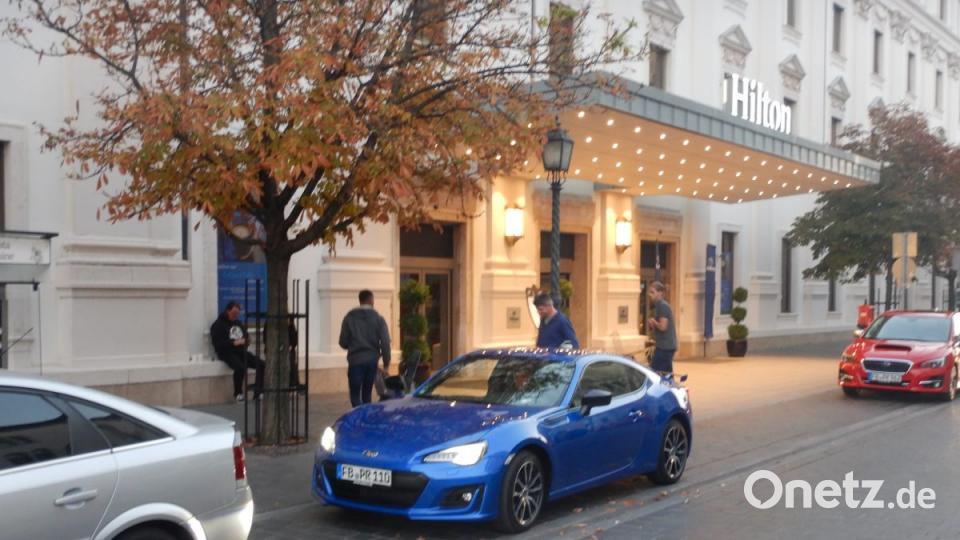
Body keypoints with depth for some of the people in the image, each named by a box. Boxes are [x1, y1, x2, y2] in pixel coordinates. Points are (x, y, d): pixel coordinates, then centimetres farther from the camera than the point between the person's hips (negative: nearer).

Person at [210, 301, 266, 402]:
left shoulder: (238, 323, 21)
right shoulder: (218, 325, -1)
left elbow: (246, 337, 31)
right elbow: (217, 343, -12)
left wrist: (247, 340, 5)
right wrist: (234, 343, -22)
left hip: (241, 351, 7)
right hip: (227, 353, -7)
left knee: (261, 364, -15)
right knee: (240, 367, -36)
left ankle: (258, 392, -10)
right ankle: (238, 393, -14)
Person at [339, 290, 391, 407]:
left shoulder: (349, 318, -1)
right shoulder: (378, 318, -2)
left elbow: (343, 342, 1)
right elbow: (385, 342, -8)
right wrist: (386, 361, 1)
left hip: (355, 360, -2)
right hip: (372, 360, 2)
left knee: (355, 394, 1)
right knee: (367, 394, 16)